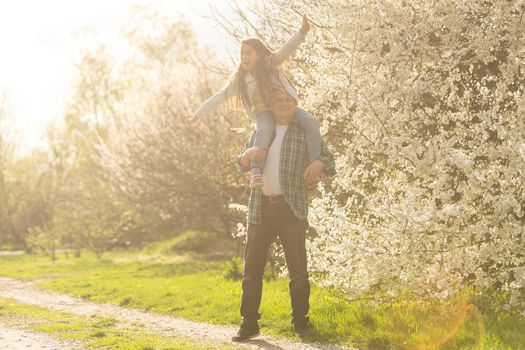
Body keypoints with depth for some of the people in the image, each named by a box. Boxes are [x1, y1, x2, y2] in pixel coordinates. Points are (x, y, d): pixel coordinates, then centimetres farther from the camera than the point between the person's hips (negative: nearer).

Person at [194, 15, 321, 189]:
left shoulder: (270, 63, -10)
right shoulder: (239, 79, -4)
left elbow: (288, 49, -24)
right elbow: (220, 96, -1)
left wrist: (302, 32, -42)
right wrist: (199, 114, -4)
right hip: (265, 112, -1)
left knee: (311, 122, -25)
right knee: (264, 130, -36)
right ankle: (256, 170, -44)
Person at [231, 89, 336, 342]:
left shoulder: (305, 132, 7)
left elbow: (329, 161, 4)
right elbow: (241, 165, 16)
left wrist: (319, 164, -21)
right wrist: (249, 154, -8)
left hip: (291, 208, -3)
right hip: (261, 208, 3)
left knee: (297, 268, 2)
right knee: (252, 267, 1)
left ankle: (300, 322, 14)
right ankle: (249, 323, 7)